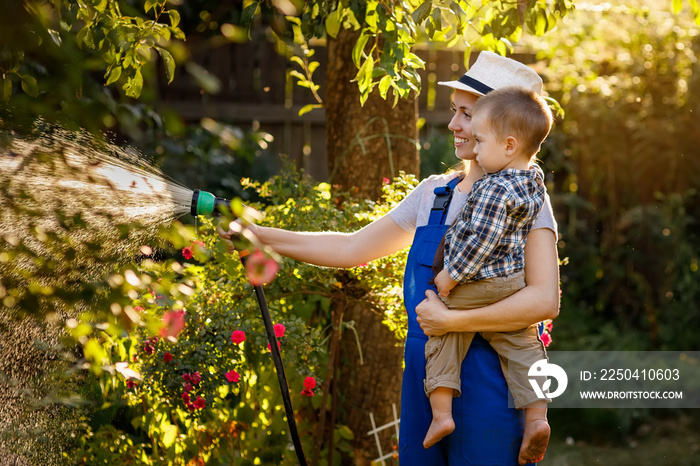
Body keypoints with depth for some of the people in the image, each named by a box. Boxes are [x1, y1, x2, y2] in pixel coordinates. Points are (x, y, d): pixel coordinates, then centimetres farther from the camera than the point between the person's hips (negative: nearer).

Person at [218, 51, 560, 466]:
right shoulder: (433, 192, 11)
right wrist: (259, 236, 14)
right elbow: (352, 249, 17)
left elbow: (545, 299, -21)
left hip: (488, 385, -6)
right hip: (424, 382, 6)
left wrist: (452, 321, -21)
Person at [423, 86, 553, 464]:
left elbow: (480, 241, -26)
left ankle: (441, 413, 4)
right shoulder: (535, 179, 2)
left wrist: (451, 275, -16)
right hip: (517, 285, 7)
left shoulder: (493, 190, -25)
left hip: (473, 286, -7)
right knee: (522, 345, 13)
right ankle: (536, 416, 4)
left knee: (443, 341, 8)